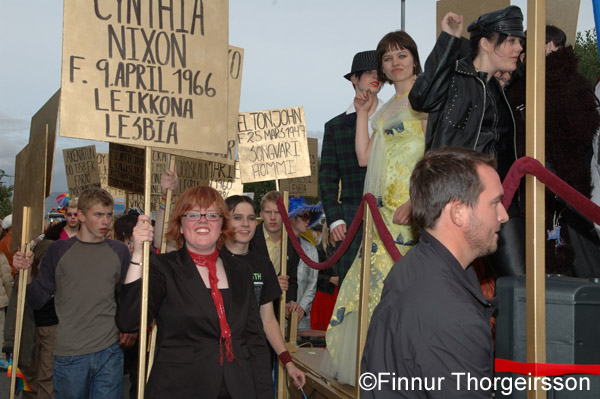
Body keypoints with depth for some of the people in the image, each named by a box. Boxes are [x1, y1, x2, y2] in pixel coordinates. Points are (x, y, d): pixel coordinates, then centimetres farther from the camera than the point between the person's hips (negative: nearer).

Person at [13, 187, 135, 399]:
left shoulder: (119, 251, 7)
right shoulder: (59, 250, 1)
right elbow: (37, 300, 1)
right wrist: (26, 273, -15)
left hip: (110, 352, 1)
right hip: (69, 355, -1)